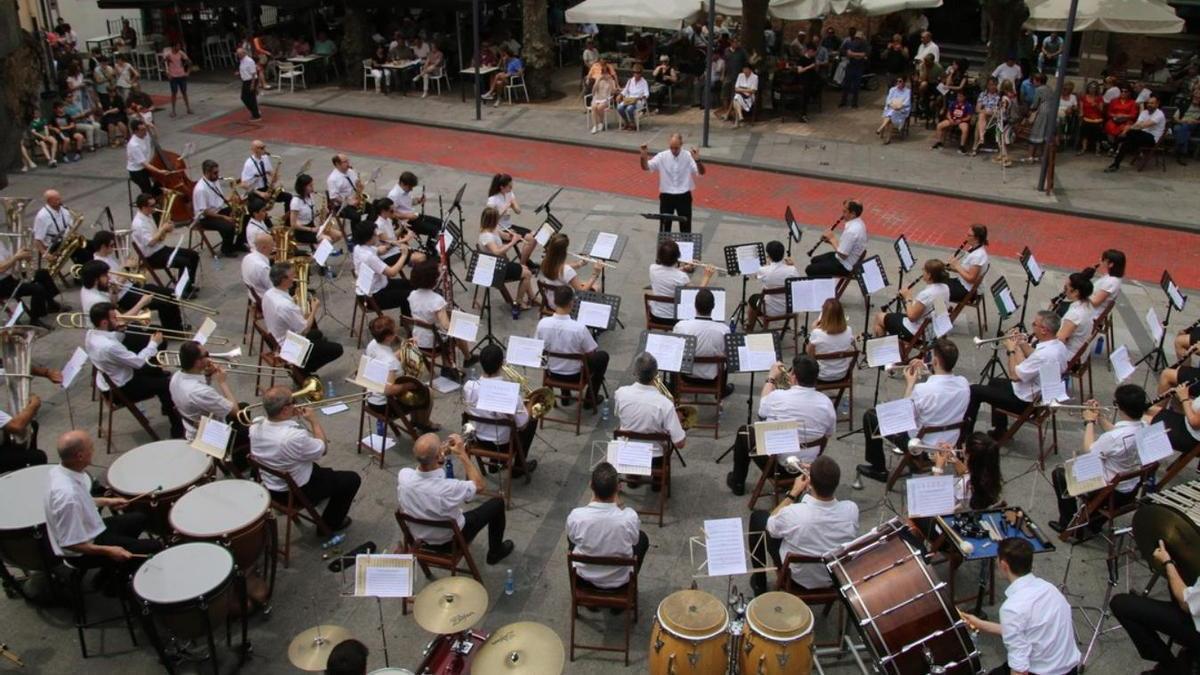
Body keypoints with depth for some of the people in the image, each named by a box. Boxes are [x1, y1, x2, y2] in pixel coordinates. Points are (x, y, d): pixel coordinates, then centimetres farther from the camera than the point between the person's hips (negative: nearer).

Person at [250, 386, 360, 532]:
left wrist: (292, 416, -5)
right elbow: (322, 449, -17)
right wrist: (314, 420, -9)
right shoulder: (295, 436, -38)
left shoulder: (255, 425, -17)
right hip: (297, 493, -7)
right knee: (352, 479, 9)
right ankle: (330, 525, 24)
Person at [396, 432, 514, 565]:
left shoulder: (403, 475, -28)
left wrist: (444, 453, -11)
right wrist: (462, 454, -19)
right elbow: (481, 485, -18)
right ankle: (496, 552, 36)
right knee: (497, 502, 14)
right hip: (451, 540, -4)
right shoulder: (448, 489, -40)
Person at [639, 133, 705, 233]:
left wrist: (697, 160, -38)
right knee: (664, 226, 10)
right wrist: (644, 156, -30)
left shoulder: (688, 156, -11)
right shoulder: (662, 156, -9)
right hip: (666, 196, 1)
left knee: (685, 226, 10)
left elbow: (701, 172, -18)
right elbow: (646, 167, -9)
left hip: (684, 196, 0)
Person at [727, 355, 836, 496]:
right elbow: (828, 434, 4)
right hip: (810, 466, 4)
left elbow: (762, 410, 0)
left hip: (776, 463, -4)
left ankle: (737, 483, 37)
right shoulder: (826, 402, -14)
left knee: (743, 432, 23)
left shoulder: (778, 397, -23)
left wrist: (771, 378, 10)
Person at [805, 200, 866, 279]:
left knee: (809, 270, -6)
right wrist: (830, 240, -2)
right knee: (814, 260, 24)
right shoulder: (858, 222, 0)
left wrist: (832, 238, -16)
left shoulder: (852, 231, -32)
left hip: (845, 266, -11)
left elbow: (842, 255, -28)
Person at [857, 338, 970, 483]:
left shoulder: (922, 390, -31)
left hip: (920, 447, -6)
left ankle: (878, 469, 21)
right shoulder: (964, 384, -14)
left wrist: (910, 383, -9)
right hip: (951, 445, 6)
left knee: (870, 415, 9)